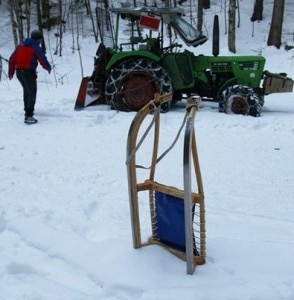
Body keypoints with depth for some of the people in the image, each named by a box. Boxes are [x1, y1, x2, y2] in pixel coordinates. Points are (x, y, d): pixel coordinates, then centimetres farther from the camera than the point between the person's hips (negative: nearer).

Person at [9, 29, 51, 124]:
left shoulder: (20, 46, 14)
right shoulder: (36, 48, -4)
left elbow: (12, 59, 13)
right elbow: (43, 60, -8)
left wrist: (11, 72, 21)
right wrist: (48, 68, 13)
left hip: (19, 72, 7)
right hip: (29, 72, -7)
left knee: (26, 90, 27)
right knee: (32, 94, -4)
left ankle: (27, 110, 41)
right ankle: (28, 116, -14)